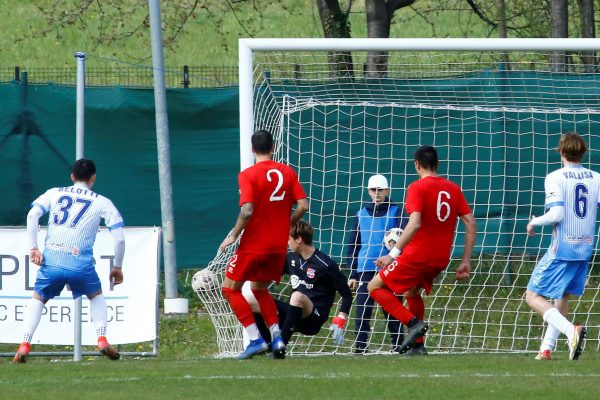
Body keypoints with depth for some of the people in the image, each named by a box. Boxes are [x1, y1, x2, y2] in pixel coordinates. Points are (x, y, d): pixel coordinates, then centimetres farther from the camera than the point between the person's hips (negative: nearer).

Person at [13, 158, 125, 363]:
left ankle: (24, 345, 6)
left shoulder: (54, 193, 15)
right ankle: (102, 341, 10)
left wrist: (33, 247, -2)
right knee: (96, 296, 27)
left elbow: (32, 215, -2)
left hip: (51, 261, 1)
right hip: (80, 263, -1)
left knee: (38, 299, 23)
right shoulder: (102, 202, 11)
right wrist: (117, 267, 17)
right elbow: (119, 238, 5)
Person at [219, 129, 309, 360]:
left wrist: (233, 235, -8)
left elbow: (247, 211, -21)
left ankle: (255, 339, -5)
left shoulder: (248, 175, -11)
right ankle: (277, 338, 8)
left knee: (230, 288, 7)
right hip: (279, 245, 6)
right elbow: (302, 206, 0)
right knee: (260, 289, 23)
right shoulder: (287, 172, 4)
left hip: (254, 244, -6)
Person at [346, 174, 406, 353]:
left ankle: (398, 346, 7)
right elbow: (352, 246, 15)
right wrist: (352, 274, 11)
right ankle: (360, 347, -2)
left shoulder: (395, 212, 4)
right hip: (365, 270, 2)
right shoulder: (361, 215, 12)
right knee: (361, 311, -4)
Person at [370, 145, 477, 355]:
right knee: (412, 292, 28)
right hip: (441, 259, 7)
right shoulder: (453, 189, 9)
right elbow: (471, 224, 7)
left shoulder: (417, 188, -10)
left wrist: (394, 253, -19)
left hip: (417, 256, -7)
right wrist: (466, 262, 10)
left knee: (375, 286, 4)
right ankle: (418, 345, 20)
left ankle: (413, 323, -11)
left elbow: (415, 224, -23)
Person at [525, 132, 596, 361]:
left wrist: (534, 222, -2)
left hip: (562, 248, -6)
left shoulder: (555, 178, -11)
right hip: (585, 248, 6)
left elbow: (556, 214, -19)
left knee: (533, 296, 0)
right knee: (563, 297, 21)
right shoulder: (596, 179, 4)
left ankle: (571, 330, -22)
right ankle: (547, 348, 20)